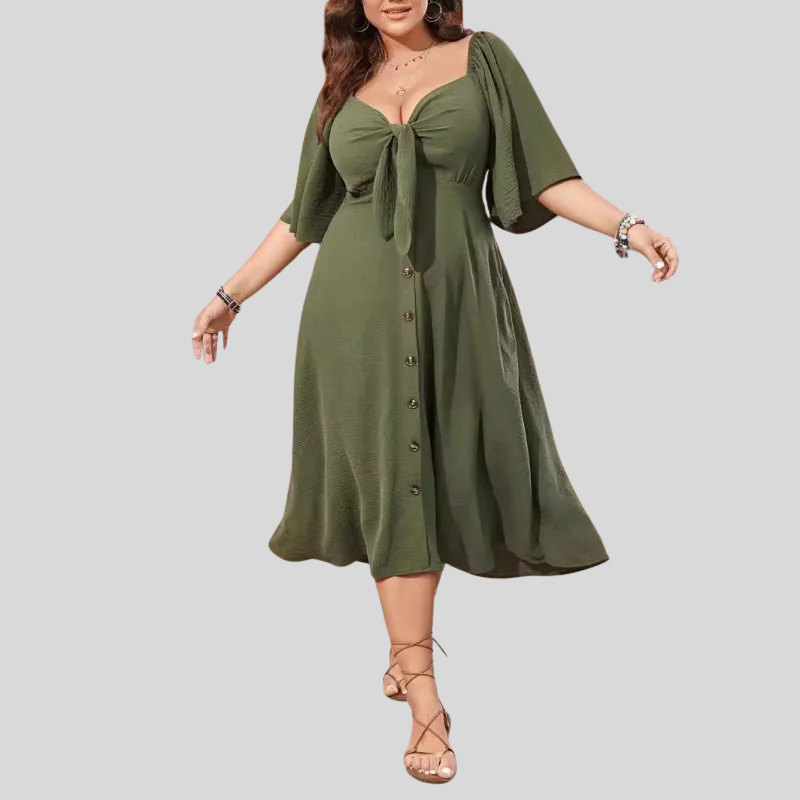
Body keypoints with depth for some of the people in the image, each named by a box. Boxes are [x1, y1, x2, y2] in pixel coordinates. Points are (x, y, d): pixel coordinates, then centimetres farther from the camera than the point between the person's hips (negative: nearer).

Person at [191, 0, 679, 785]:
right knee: (390, 480, -2)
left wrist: (626, 226, -13)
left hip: (458, 304, -1)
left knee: (443, 475, 4)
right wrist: (231, 294, 14)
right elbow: (304, 213, 15)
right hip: (358, 308, 1)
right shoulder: (342, 87, 11)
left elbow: (541, 173, 1)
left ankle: (406, 642, 26)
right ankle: (424, 696, 2)